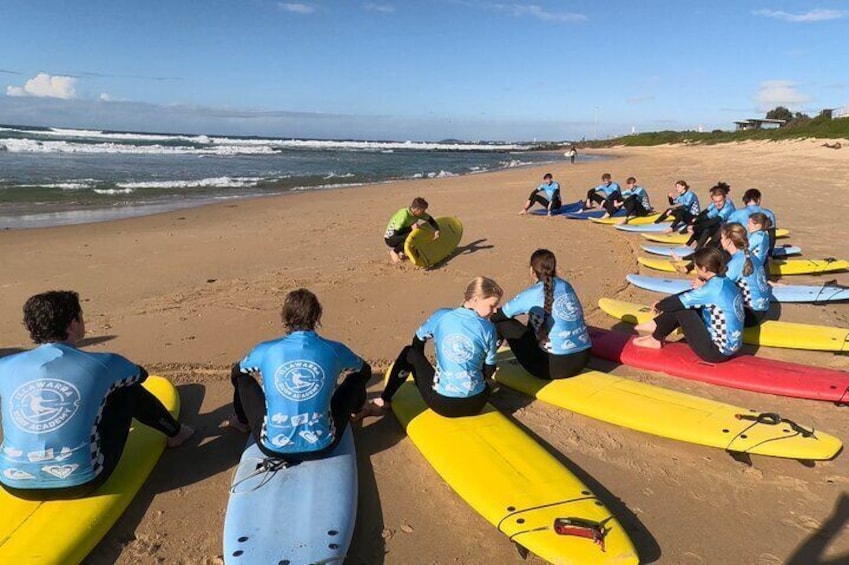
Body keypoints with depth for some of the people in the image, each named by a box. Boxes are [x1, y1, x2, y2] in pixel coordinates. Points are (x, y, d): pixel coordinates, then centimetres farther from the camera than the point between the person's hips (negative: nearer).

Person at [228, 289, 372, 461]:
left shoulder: (265, 351, -6)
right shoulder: (334, 350, -6)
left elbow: (236, 370, 18)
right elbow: (365, 369, 18)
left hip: (273, 448, 0)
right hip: (322, 447, 0)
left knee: (241, 375, 19)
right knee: (359, 374, 19)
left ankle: (243, 421, 50)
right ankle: (356, 412, 54)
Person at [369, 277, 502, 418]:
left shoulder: (441, 316, -1)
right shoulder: (488, 328, -5)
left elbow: (417, 341, 17)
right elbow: (488, 372, 2)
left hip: (442, 403, -1)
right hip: (476, 404, 1)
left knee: (410, 353, 22)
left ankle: (384, 401, 30)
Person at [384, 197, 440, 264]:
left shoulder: (418, 213, -9)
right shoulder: (404, 215, -32)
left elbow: (431, 220, 2)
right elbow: (397, 232, -32)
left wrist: (437, 230, -12)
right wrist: (410, 227, -33)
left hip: (401, 235, 8)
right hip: (390, 238, -8)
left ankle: (400, 250, 10)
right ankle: (394, 251, -11)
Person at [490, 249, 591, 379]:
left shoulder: (531, 295, -10)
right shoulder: (566, 286, 7)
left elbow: (496, 317, 1)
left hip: (556, 367, -6)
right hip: (583, 360, 7)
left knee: (505, 324, 5)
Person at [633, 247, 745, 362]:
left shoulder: (713, 287, -19)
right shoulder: (727, 284, 4)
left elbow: (679, 301, -11)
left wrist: (659, 305, 5)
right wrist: (702, 289, 13)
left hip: (716, 351, -8)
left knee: (680, 307, -6)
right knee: (686, 305, 11)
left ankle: (656, 339, 10)